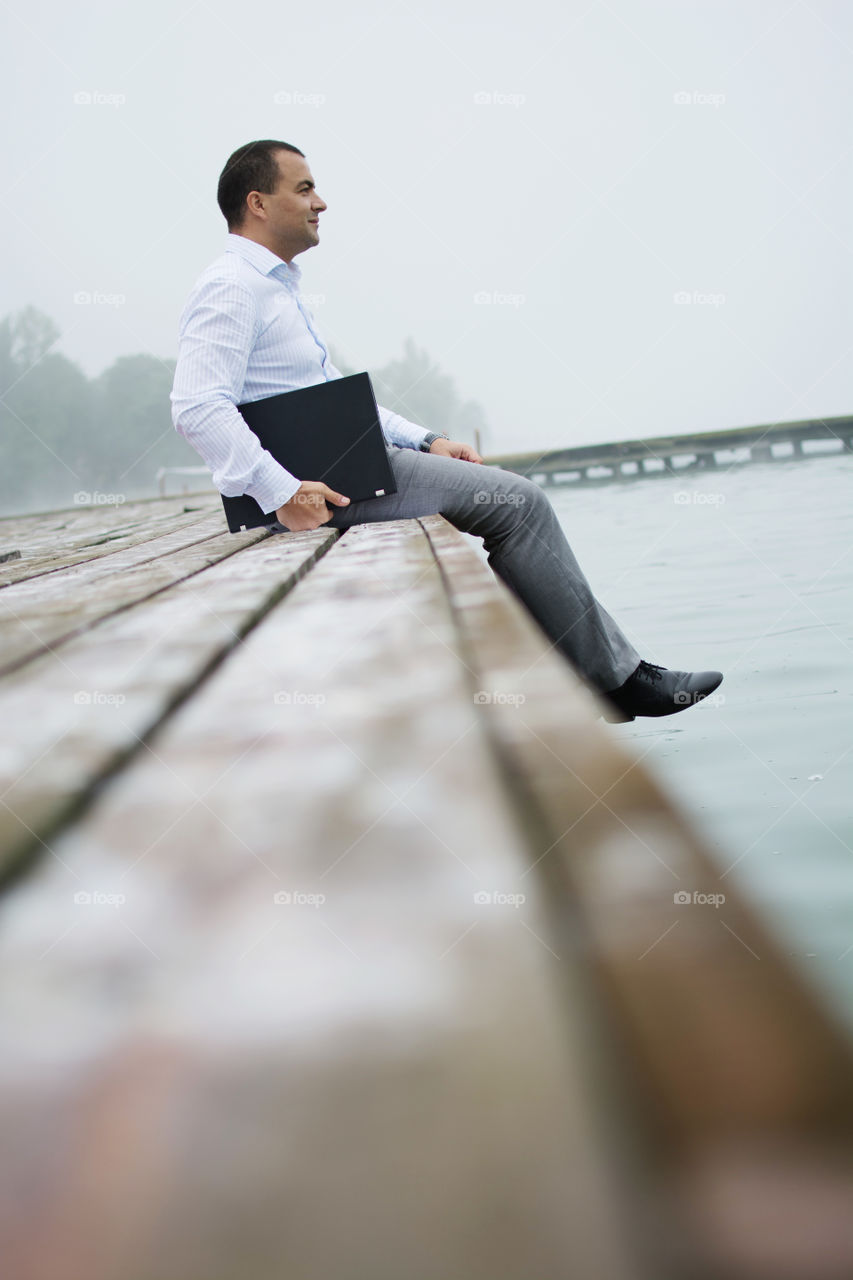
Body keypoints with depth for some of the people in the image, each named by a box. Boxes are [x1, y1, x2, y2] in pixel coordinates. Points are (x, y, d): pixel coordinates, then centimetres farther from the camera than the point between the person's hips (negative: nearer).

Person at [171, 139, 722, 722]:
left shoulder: (280, 285, 22)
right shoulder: (231, 289, -11)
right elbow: (198, 408, -25)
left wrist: (425, 441, 16)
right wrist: (280, 494, -30)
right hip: (317, 480, -10)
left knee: (514, 494, 7)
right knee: (515, 501, -12)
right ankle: (615, 675, -3)